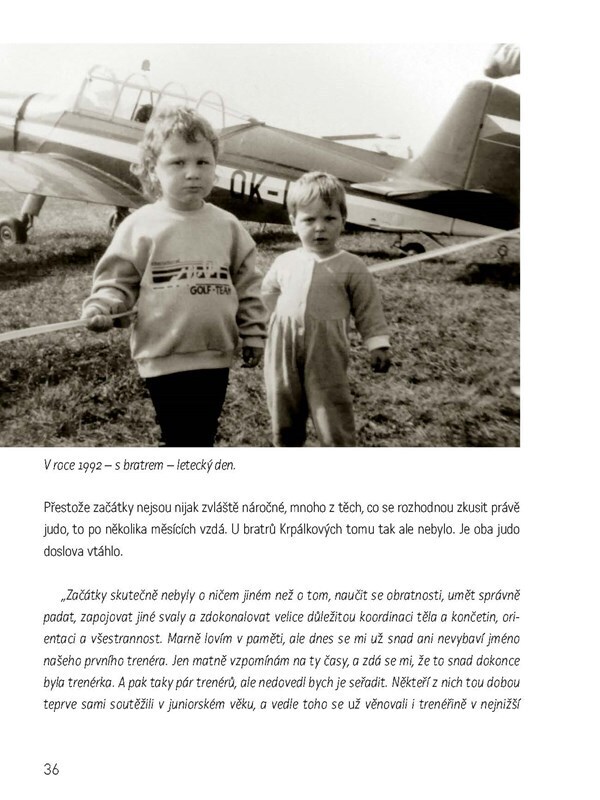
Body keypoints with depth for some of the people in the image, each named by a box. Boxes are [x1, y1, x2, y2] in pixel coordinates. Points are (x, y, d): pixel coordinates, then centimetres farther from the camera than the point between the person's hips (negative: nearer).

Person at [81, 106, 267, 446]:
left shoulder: (227, 226, 4)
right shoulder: (141, 226, -6)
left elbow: (247, 284, 9)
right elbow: (117, 279, -2)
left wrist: (254, 334, 8)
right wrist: (100, 306, -21)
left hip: (216, 355, 4)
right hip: (165, 357, -3)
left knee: (203, 439, 17)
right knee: (182, 441, 2)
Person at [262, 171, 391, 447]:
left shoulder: (351, 267, -3)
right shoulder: (284, 262, 7)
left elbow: (368, 311, 1)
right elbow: (268, 293, 25)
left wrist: (378, 345, -6)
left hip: (325, 355, -4)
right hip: (283, 352, 4)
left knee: (335, 429, -1)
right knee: (284, 423, 16)